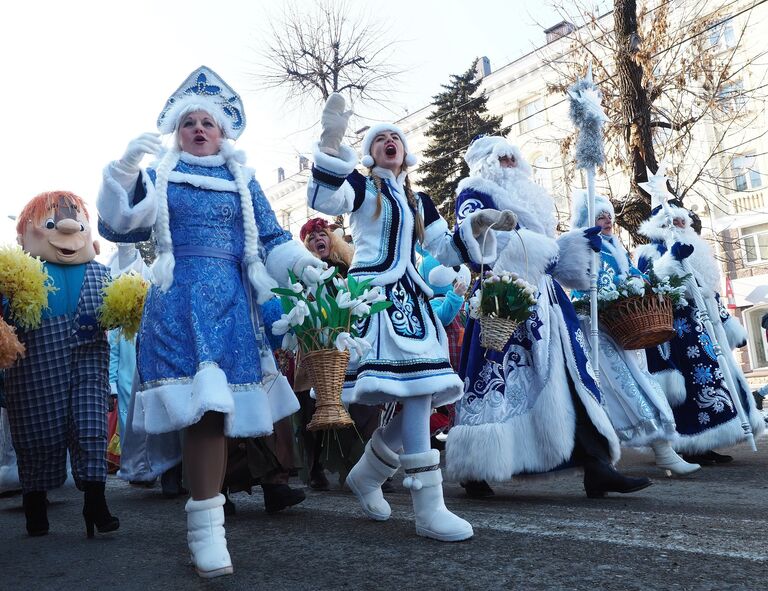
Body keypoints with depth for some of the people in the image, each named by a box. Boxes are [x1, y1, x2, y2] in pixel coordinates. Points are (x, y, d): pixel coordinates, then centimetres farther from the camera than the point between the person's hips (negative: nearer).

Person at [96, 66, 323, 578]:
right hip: (178, 300, -1)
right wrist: (125, 171, -7)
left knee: (215, 406, -7)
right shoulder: (159, 176, 16)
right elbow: (120, 227, 5)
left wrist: (306, 264, -7)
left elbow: (273, 239, 11)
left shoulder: (242, 180, 18)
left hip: (230, 300, 1)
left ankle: (207, 523, 3)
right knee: (199, 406, -13)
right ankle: (206, 522, -6)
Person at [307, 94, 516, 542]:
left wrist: (480, 224, 5)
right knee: (413, 388, -20)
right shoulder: (362, 186, 9)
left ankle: (366, 475, 23)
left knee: (416, 395, -1)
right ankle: (428, 508, -18)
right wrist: (332, 142, -21)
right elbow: (324, 200, -13)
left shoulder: (419, 202, 24)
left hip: (410, 296, 7)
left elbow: (447, 252, 19)